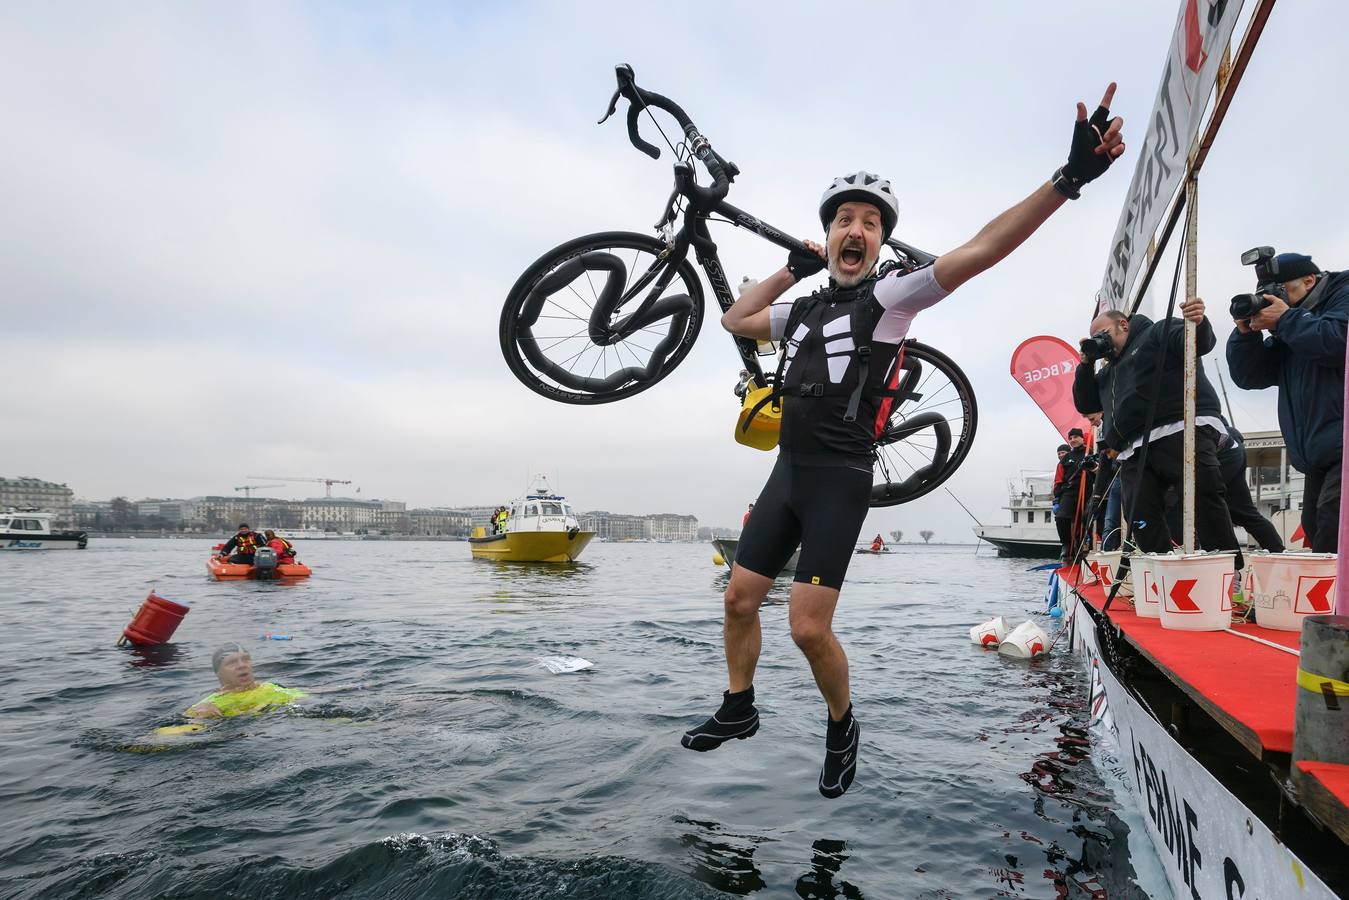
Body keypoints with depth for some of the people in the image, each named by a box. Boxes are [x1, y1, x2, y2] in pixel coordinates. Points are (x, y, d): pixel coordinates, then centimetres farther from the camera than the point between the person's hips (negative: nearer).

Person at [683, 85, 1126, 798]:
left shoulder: (888, 295, -4)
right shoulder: (802, 310, 15)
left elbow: (980, 250, -16)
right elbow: (735, 319, 27)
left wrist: (1069, 178, -26)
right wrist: (792, 269, 18)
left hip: (841, 480, -6)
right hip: (787, 471, 6)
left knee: (808, 627, -9)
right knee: (739, 599, 10)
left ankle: (842, 729, 19)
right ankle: (737, 709, 31)